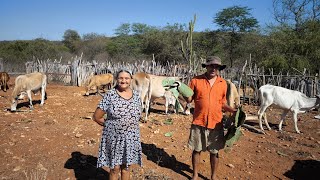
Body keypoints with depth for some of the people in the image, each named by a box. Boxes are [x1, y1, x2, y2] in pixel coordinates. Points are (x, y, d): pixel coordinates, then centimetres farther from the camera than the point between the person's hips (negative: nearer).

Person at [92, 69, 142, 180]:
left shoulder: (136, 95, 1)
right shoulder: (110, 95, -10)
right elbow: (96, 117, -7)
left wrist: (131, 126, 5)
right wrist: (110, 125, 0)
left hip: (131, 138, 3)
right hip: (114, 138, -3)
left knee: (126, 167, 17)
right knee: (115, 169, 9)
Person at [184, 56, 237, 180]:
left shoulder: (223, 83, 3)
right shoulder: (196, 80, -4)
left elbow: (222, 103, 11)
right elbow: (189, 100, 0)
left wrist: (233, 110, -5)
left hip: (216, 123, 1)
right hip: (198, 123, -1)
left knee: (214, 152, 12)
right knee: (196, 150, 12)